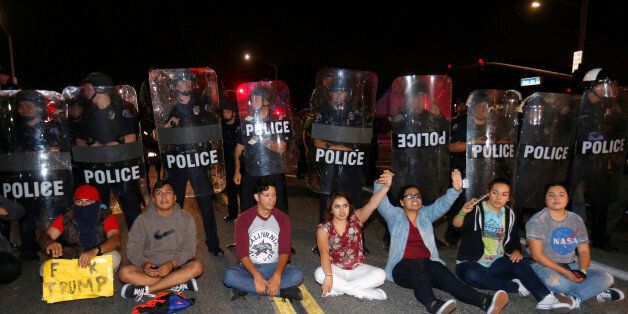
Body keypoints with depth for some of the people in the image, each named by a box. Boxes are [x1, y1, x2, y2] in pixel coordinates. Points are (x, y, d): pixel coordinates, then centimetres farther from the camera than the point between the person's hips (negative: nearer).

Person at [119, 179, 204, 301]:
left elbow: (189, 249, -6)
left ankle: (146, 290, -27)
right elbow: (133, 248, -2)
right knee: (124, 273, -27)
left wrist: (172, 264, -24)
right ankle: (179, 283, -27)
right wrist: (143, 263, -23)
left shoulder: (185, 218, -2)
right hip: (149, 265, 1)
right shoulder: (143, 219, 0)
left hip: (177, 265, 0)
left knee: (197, 266, -29)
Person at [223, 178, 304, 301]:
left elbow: (285, 251, -8)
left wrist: (277, 275, -27)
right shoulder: (244, 219, -6)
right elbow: (242, 253, -11)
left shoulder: (282, 218, -2)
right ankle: (281, 291, -27)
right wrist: (257, 276, -28)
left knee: (297, 275, -28)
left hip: (274, 267, 0)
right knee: (229, 275, -32)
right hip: (250, 267, 0)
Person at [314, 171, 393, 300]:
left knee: (380, 275, -24)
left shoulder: (356, 219, -8)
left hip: (357, 269, 1)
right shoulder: (324, 228, -11)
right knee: (319, 273, -32)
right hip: (336, 269, -1)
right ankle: (363, 292, -26)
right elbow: (324, 253, -22)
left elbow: (372, 205, -26)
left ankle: (338, 289, -21)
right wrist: (329, 276, -39)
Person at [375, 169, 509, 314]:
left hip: (428, 263, 3)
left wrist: (456, 189, -16)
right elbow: (381, 203, -7)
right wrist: (381, 185, -26)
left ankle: (486, 302, -49)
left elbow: (442, 204, 3)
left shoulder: (426, 214, 18)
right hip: (404, 265, -3)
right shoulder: (395, 215, 10)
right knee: (417, 274, -38)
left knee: (447, 277, -28)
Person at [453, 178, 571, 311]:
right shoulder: (476, 209, -9)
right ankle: (515, 287, -23)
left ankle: (546, 298, -31)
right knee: (471, 275, -36)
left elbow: (514, 240, 14)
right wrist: (462, 212, -53)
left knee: (519, 262, -24)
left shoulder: (509, 214, 7)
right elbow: (456, 224, -29)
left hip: (497, 264, 4)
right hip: (471, 263, -4)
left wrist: (516, 251, -11)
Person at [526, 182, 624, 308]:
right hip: (543, 265, -5)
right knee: (552, 280, -37)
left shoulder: (576, 220, 8)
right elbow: (537, 255, -15)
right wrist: (565, 272, -20)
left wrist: (582, 271, -12)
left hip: (570, 265, 6)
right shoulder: (537, 221, -10)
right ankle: (595, 291, -16)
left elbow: (583, 250, 8)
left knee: (606, 278, -14)